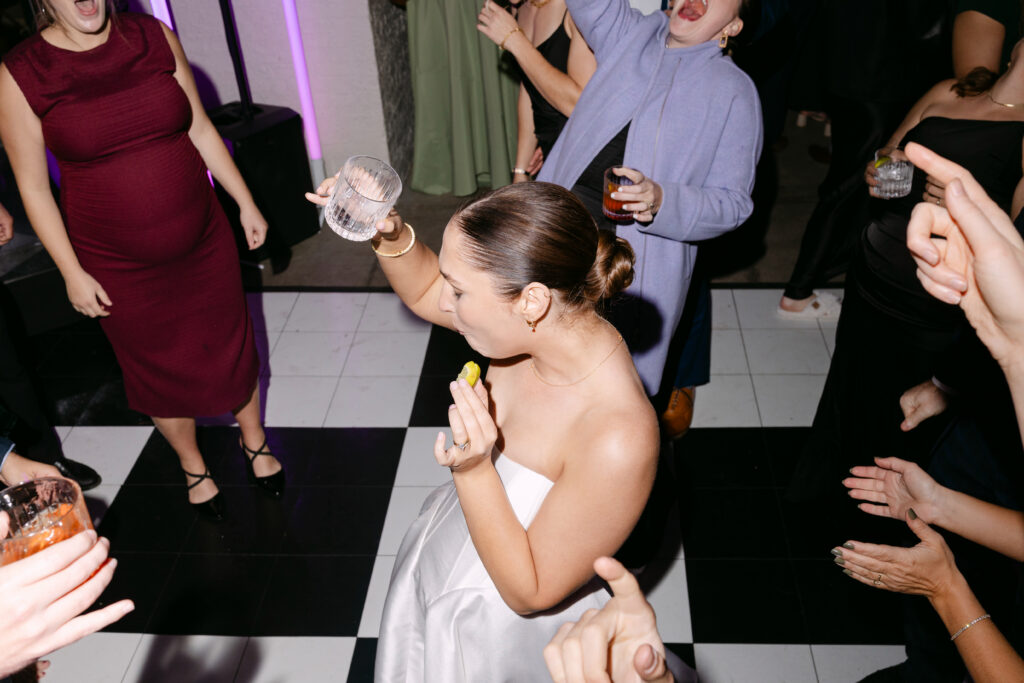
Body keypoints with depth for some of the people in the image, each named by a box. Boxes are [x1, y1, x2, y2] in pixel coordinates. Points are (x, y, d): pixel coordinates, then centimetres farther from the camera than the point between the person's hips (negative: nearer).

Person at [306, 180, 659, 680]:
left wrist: (472, 469, -38)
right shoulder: (541, 321, -20)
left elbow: (529, 592, -27)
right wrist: (389, 232, -20)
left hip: (501, 632, -6)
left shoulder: (617, 442, -40)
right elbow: (423, 291, 0)